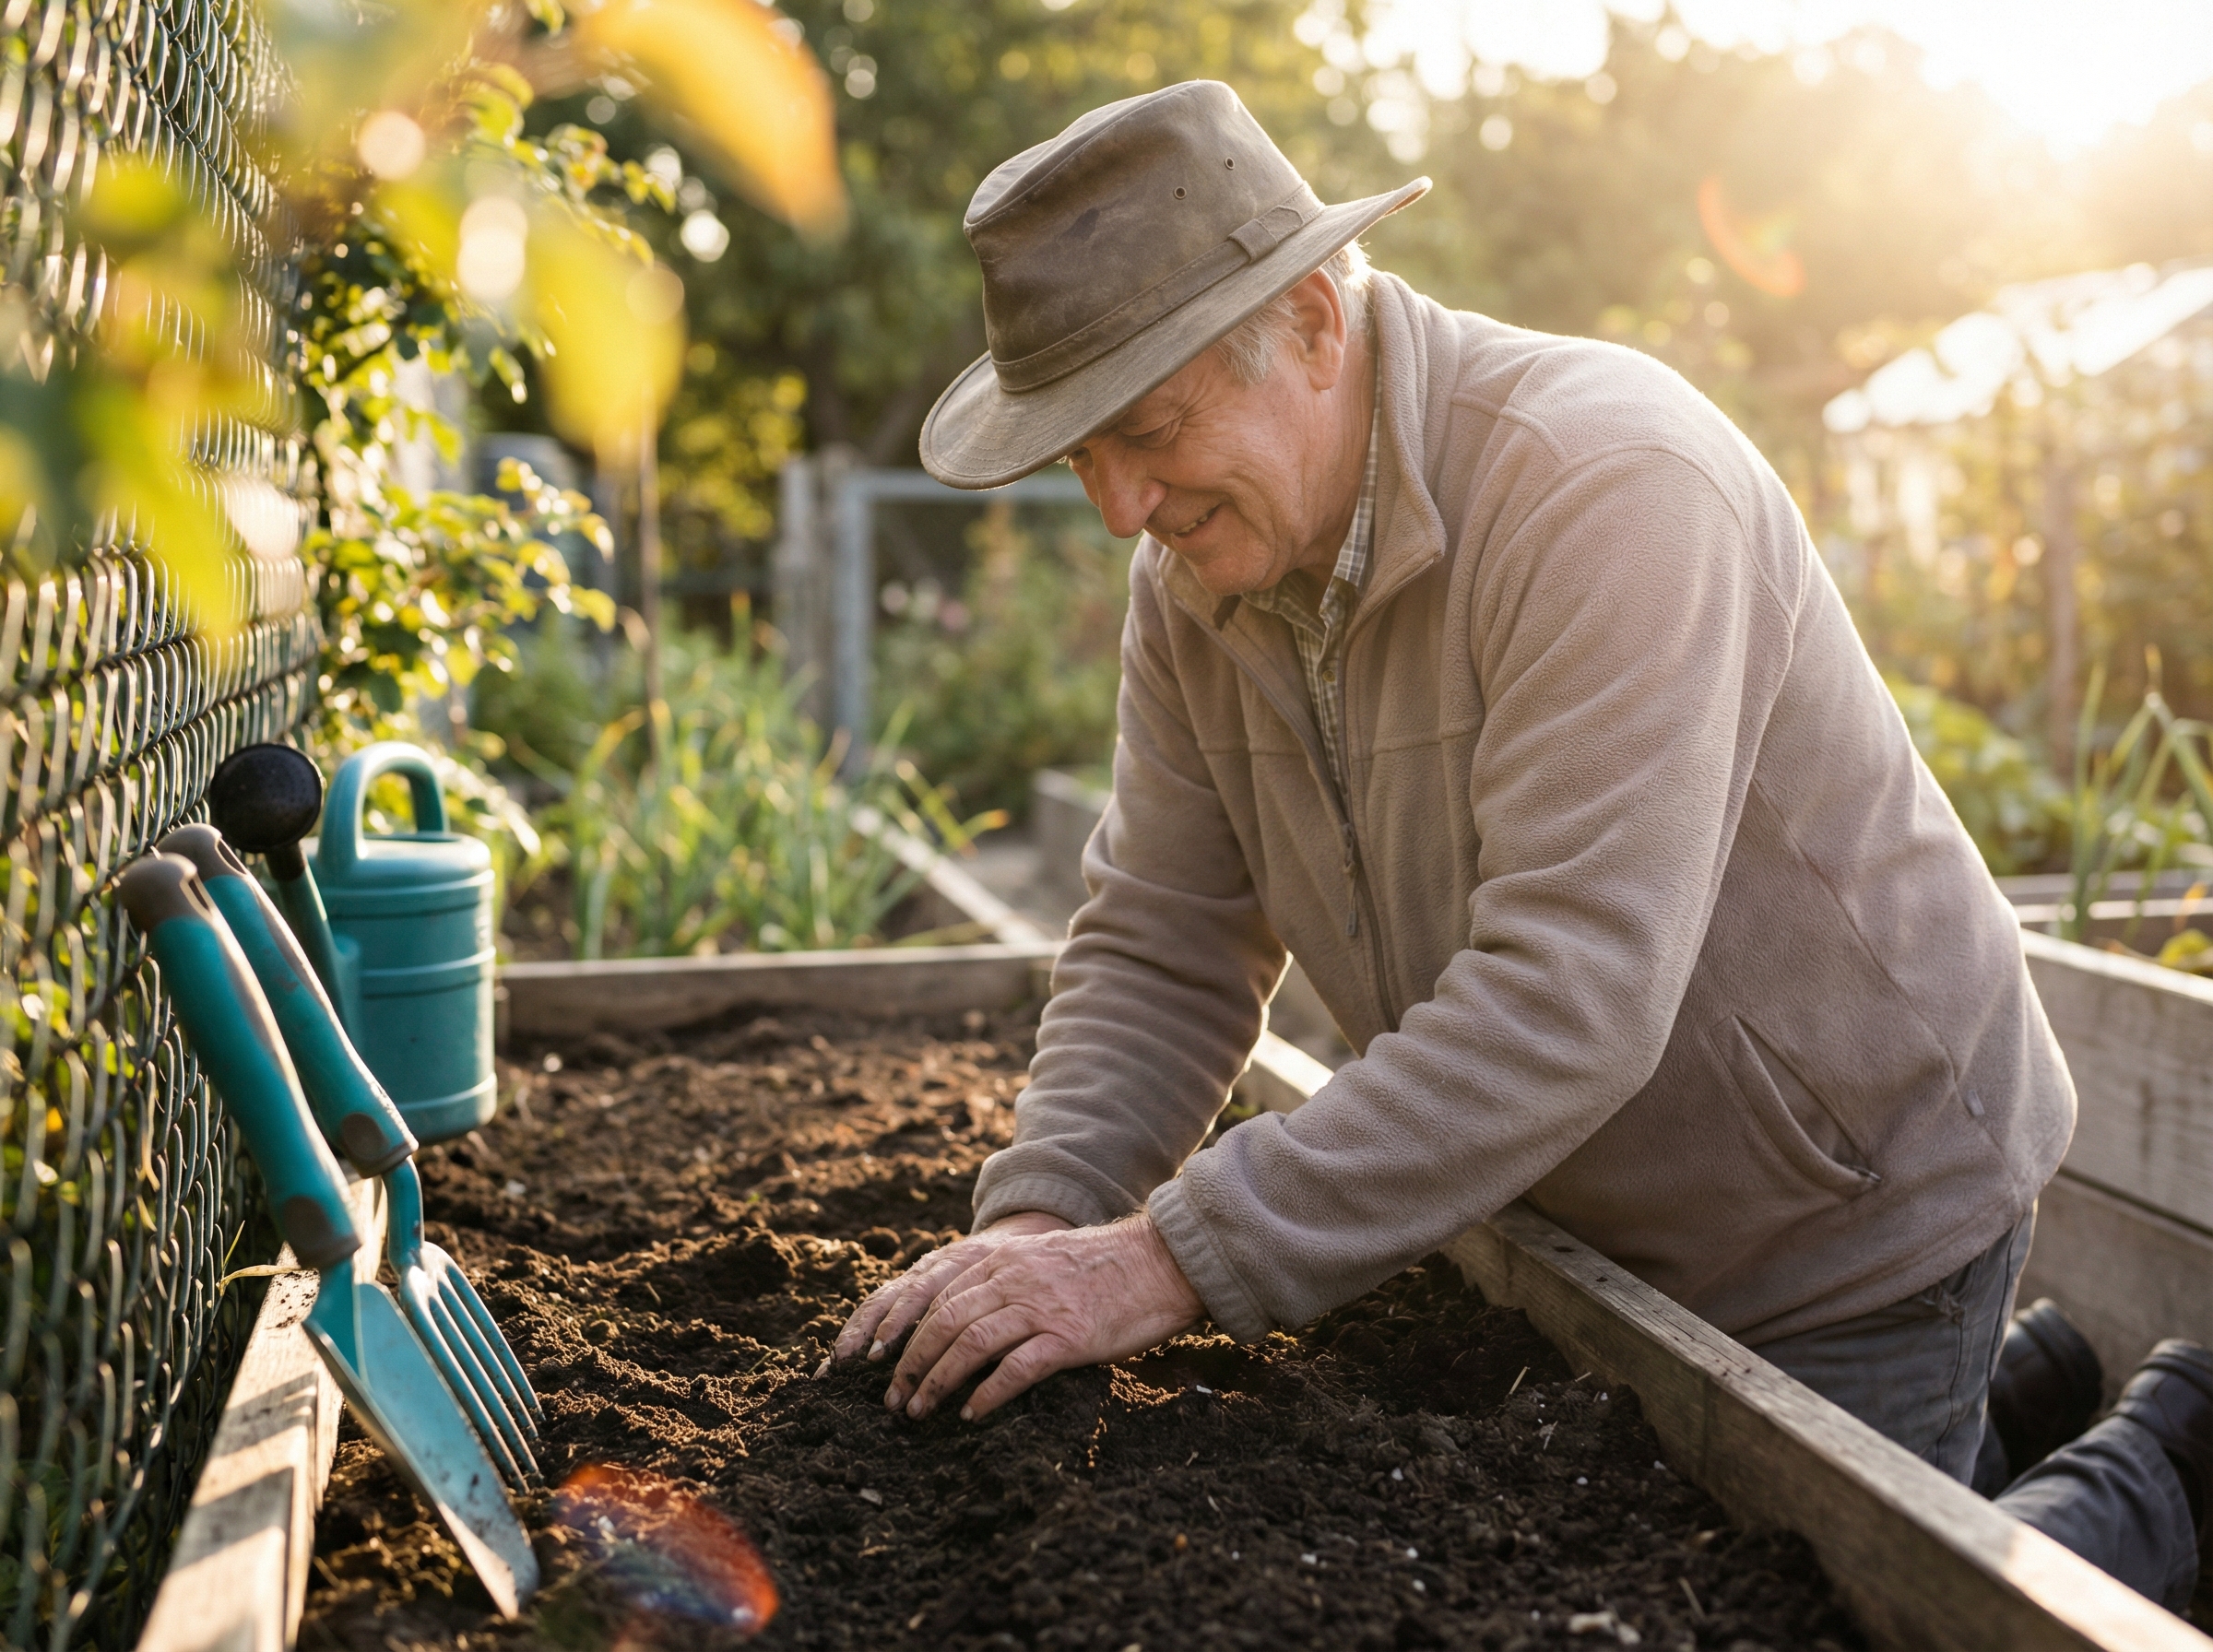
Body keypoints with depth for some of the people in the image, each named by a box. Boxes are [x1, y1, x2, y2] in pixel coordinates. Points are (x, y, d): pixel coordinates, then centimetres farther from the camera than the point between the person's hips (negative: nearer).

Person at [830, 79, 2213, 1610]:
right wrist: (1041, 1216, -19)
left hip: (1854, 1210, -7)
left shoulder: (1610, 482, -31)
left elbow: (1566, 1000, -37)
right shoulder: (1199, 570, -6)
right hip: (1601, 1226, 8)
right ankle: (1997, 1400, 35)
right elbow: (1159, 951, -2)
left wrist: (1175, 1261, -37)